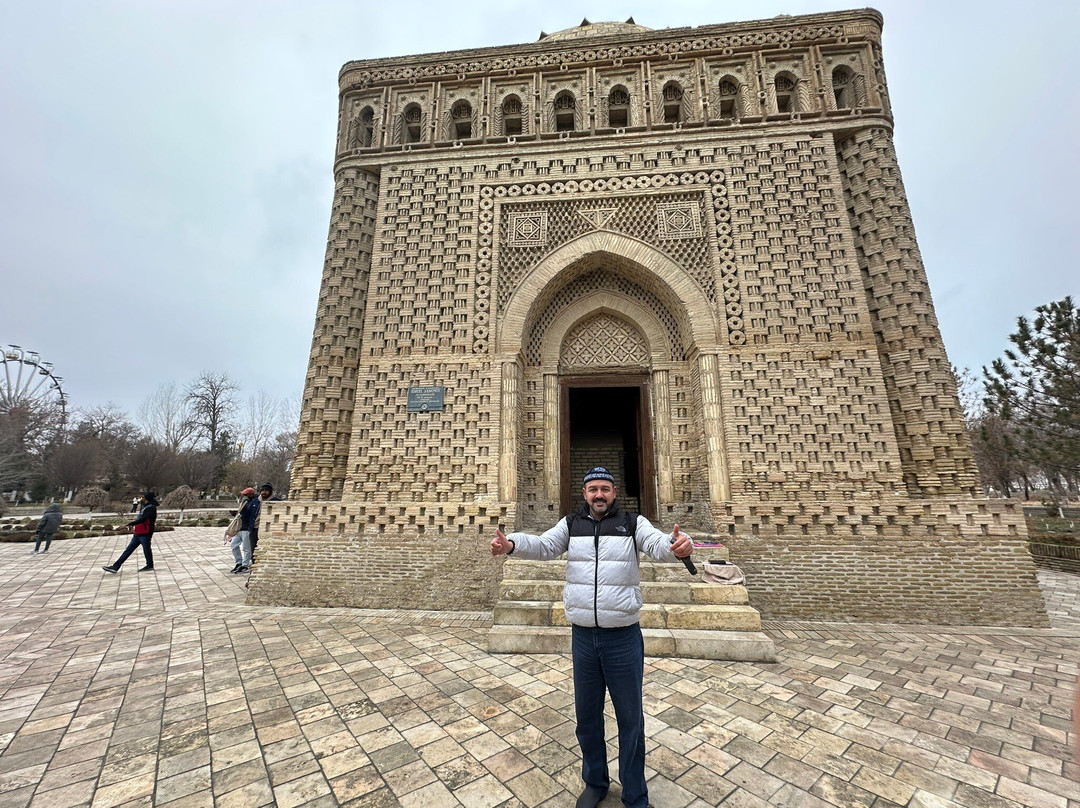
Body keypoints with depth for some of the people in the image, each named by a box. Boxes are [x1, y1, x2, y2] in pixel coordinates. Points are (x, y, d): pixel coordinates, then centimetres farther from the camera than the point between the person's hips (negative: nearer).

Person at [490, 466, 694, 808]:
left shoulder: (632, 523, -6)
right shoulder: (571, 524, 0)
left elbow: (658, 544, -21)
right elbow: (542, 546, -10)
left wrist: (677, 545, -45)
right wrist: (510, 544, -29)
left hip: (624, 636, -2)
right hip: (582, 636, 2)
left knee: (630, 718, 16)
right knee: (586, 715, 20)